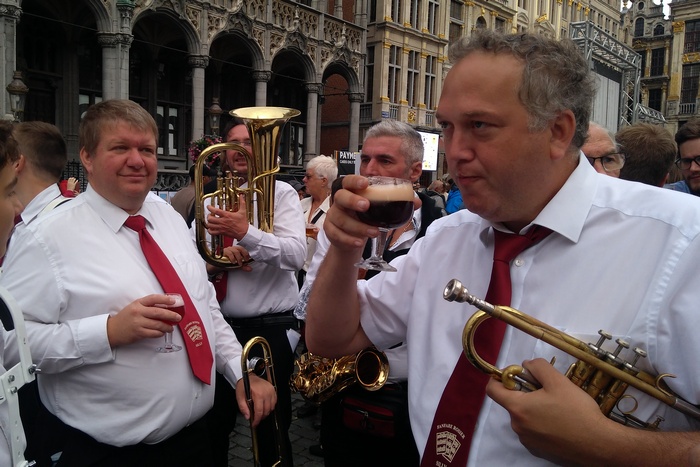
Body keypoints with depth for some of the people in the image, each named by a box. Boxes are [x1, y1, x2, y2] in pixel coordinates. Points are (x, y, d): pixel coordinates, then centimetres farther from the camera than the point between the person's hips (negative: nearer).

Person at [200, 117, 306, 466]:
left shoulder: (281, 193, -4)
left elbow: (297, 254, -18)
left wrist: (245, 233, -31)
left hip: (270, 329, -4)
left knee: (272, 428, 11)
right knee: (214, 425, 20)